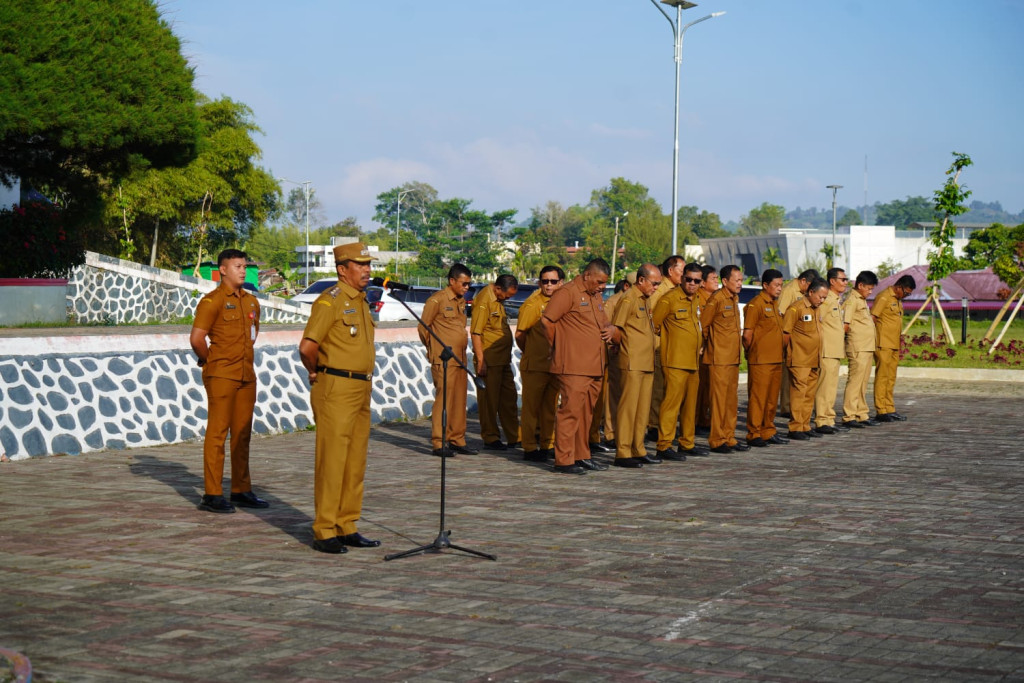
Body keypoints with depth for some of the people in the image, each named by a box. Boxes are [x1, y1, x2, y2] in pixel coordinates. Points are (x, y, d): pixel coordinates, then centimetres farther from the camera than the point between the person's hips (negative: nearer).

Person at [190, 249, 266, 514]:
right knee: (217, 433, -5)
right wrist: (211, 362, 0)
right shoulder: (212, 301, -9)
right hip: (221, 376, -7)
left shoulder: (251, 301, 14)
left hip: (247, 375, 7)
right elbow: (196, 339, -13)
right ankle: (212, 495, -2)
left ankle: (241, 490, 17)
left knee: (242, 434, 10)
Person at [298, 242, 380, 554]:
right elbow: (307, 347, -18)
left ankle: (347, 528, 18)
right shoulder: (330, 300, -12)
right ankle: (324, 532, -2)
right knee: (332, 460, -6)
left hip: (361, 388, 9)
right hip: (336, 389, -9)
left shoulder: (361, 302, 16)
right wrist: (317, 374, -2)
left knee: (355, 461, 11)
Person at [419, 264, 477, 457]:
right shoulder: (437, 300, -8)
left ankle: (457, 441, 15)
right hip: (443, 360, -8)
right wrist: (435, 349, 5)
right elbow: (423, 327, -4)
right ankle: (438, 444, -6)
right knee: (444, 398, -9)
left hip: (460, 359, 8)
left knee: (460, 399, 8)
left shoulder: (461, 301, 16)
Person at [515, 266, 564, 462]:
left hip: (554, 364, 6)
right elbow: (519, 335, -7)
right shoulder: (532, 305, -10)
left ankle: (548, 445, 20)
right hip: (534, 365, -6)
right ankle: (530, 448, 5)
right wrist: (529, 353, 5)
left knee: (550, 407, 12)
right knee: (531, 407, 1)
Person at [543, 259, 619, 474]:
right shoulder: (568, 293, -9)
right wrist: (557, 346, -1)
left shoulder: (596, 297, 20)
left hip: (595, 367, 9)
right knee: (570, 411, -8)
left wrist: (612, 329, 6)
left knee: (587, 413, 13)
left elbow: (604, 323, 31)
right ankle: (564, 460, -5)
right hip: (573, 366, -9)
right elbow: (547, 321, -14)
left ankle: (582, 456, 22)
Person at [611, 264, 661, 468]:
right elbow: (616, 328, -13)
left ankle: (638, 450, 16)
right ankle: (622, 453, -5)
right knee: (628, 406, -7)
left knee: (643, 408, 10)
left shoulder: (645, 300, 19)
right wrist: (626, 350, -2)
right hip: (633, 364, -9)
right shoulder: (629, 299, -10)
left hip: (647, 364, 9)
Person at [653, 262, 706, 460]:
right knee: (671, 401, -10)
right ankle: (664, 446, -9)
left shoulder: (696, 300, 14)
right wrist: (663, 345, -2)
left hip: (693, 362, 8)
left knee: (690, 404, 12)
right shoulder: (669, 299, -9)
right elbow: (654, 325, -7)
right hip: (675, 362, -8)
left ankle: (687, 443, 20)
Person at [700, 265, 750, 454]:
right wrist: (709, 344, 2)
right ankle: (717, 441, -2)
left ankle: (729, 438, 16)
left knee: (731, 400, 11)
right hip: (719, 358, -8)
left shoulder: (734, 299, 15)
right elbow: (702, 325, -9)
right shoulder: (716, 299, -11)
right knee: (719, 399, -5)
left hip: (733, 358, 8)